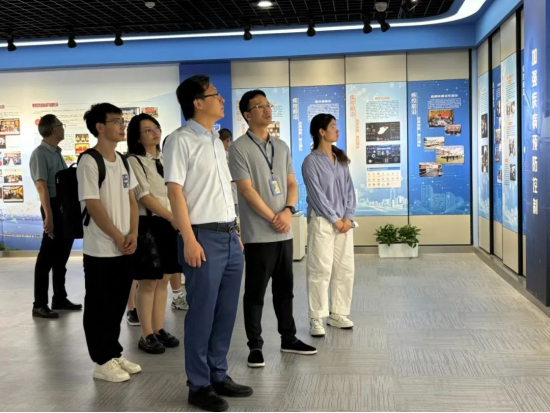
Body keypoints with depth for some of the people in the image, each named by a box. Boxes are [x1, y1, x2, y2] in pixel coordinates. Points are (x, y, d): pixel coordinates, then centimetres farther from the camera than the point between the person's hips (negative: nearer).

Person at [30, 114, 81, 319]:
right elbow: (42, 187, -20)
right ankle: (40, 304, 6)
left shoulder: (57, 153, 14)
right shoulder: (40, 154, -13)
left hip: (67, 206, 9)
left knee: (61, 256, 16)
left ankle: (60, 299, 28)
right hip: (54, 207, -9)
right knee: (48, 256, -2)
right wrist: (49, 215, -26)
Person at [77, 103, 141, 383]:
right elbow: (93, 206, -16)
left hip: (125, 249, 7)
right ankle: (102, 362, 12)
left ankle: (114, 354, 27)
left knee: (118, 305, 15)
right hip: (100, 250, -7)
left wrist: (133, 234, -1)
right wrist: (118, 238, -12)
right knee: (99, 307, 3)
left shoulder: (123, 161, 11)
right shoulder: (89, 162, -12)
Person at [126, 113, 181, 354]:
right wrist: (173, 217, -19)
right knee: (148, 282, -2)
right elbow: (145, 197, -14)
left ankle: (159, 329, 20)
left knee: (163, 280, 10)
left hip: (171, 224, 7)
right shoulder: (134, 161, -7)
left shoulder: (165, 159, 13)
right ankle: (147, 335, 7)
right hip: (149, 225, -6)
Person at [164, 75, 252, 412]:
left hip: (230, 236, 8)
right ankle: (199, 385, 13)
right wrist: (189, 240, -18)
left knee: (226, 312, 12)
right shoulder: (181, 140, -8)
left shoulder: (217, 141, 16)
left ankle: (219, 376, 26)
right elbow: (175, 192, -12)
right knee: (202, 313, 1)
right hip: (204, 237, -8)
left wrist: (236, 232, 16)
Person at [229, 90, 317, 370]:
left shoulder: (282, 147, 12)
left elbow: (292, 184, 11)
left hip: (284, 232, 6)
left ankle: (288, 339, 27)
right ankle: (255, 346, 12)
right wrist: (273, 218, -13)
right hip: (258, 233, -6)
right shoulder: (239, 148, -8)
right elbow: (247, 190, -13)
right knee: (255, 293, 2)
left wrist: (288, 211, -8)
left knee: (285, 289, 15)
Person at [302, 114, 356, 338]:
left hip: (344, 222, 6)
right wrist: (335, 219, -11)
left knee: (345, 269, 8)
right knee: (320, 270, -4)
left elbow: (349, 190, 9)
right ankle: (317, 319, 3)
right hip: (322, 221, -6)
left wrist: (348, 217, -3)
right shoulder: (311, 161, -6)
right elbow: (316, 195, -10)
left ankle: (338, 314, 20)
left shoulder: (341, 159, 13)